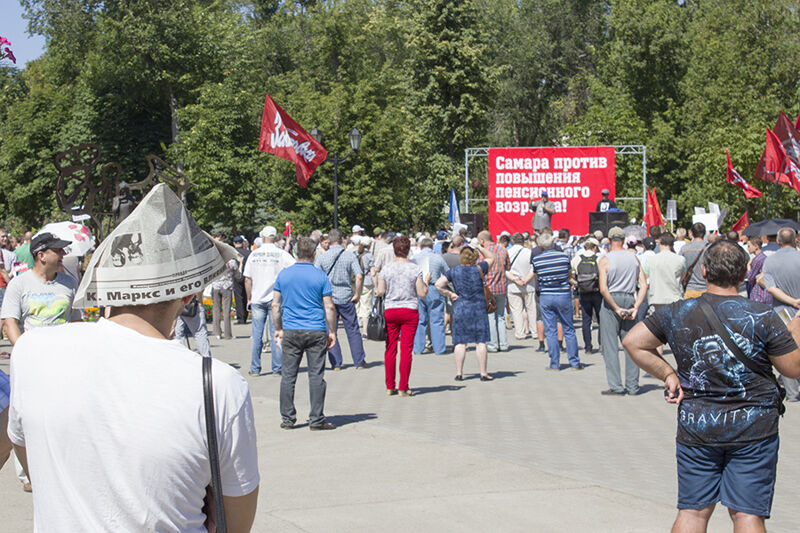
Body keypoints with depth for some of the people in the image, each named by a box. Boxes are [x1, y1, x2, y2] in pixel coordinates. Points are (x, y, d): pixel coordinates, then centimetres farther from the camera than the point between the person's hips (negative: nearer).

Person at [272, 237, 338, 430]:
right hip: (316, 332, -2)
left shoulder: (283, 274, 4)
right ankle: (316, 420, 2)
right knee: (316, 376, 2)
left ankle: (287, 418, 8)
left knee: (288, 375, 7)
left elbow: (275, 305, 7)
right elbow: (329, 307, -4)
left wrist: (278, 329, 16)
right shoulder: (320, 276, -3)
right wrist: (332, 331, 5)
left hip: (290, 332, 2)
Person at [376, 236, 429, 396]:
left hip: (390, 310, 1)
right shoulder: (415, 268, -3)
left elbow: (381, 291, -4)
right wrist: (426, 281, 13)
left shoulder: (386, 268, 0)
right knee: (406, 349, 1)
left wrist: (376, 291, 18)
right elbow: (422, 293, -4)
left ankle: (390, 387, 9)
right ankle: (403, 388, 1)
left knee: (390, 349, 7)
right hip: (410, 311, -1)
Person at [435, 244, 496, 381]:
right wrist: (480, 248, 10)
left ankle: (459, 373, 3)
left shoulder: (454, 271, 0)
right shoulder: (479, 269, -1)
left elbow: (438, 284, -5)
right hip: (479, 308, -1)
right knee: (480, 341, 2)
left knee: (460, 342, 4)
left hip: (460, 309, 1)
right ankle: (484, 373, 3)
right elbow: (491, 257, 15)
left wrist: (449, 294, 5)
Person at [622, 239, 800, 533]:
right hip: (753, 431, -2)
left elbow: (632, 342, 2)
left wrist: (667, 374, 6)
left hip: (696, 429, 2)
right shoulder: (763, 317, -10)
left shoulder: (677, 313, -3)